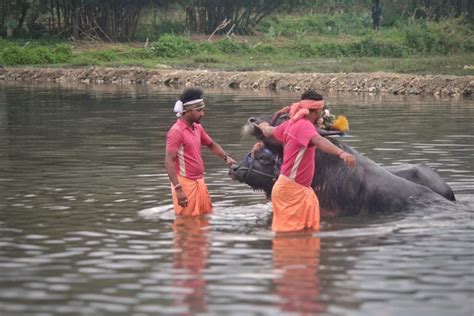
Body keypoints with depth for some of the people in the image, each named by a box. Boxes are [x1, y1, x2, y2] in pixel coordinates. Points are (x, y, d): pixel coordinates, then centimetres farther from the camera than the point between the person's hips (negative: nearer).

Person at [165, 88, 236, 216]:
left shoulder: (198, 128, 10)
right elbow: (169, 162, -20)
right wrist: (178, 189, -27)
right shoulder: (176, 131, -16)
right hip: (185, 183, -8)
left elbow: (211, 145, 28)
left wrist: (226, 157, 10)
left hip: (199, 182, 8)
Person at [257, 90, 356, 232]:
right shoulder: (304, 125, -20)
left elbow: (269, 132, 27)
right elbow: (319, 141, -41)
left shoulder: (291, 123, 8)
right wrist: (341, 153, -57)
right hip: (290, 189, -10)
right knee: (288, 231, -5)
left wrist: (264, 126, 51)